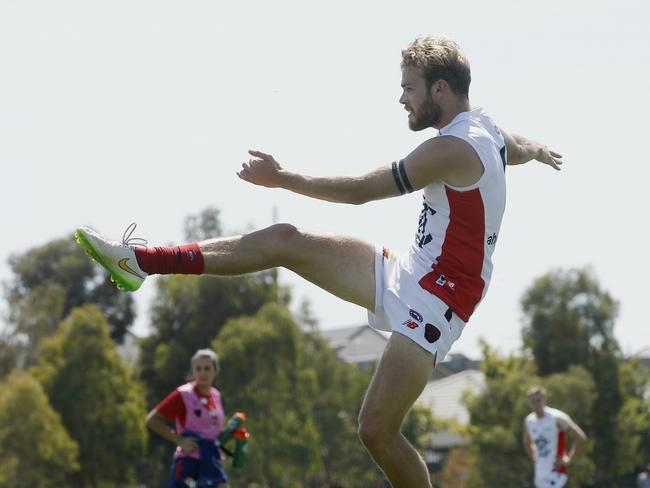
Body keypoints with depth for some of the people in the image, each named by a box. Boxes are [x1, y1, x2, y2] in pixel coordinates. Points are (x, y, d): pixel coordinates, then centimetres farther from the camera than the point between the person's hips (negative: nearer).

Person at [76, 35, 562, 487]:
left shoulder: (453, 149, -21)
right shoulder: (485, 127, 8)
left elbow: (360, 190, -18)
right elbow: (519, 147, 34)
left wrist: (282, 178, -8)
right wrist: (532, 148, 58)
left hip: (435, 300, -10)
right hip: (409, 272, 10)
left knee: (377, 429, -16)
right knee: (283, 241, 3)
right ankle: (143, 261, 4)